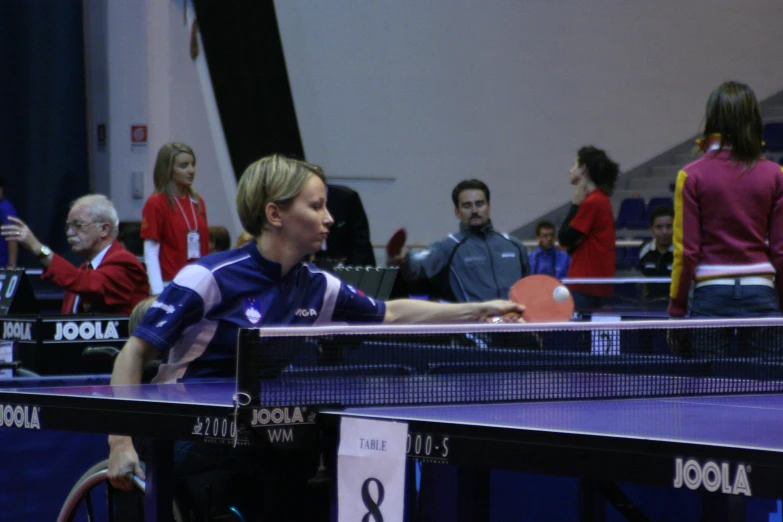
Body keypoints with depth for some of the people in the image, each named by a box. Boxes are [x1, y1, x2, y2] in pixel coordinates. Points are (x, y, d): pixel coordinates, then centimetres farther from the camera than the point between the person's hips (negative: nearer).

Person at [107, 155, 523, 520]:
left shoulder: (315, 287, 6)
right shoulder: (209, 278, -12)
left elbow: (391, 314, 22)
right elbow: (135, 352, -10)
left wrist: (480, 310, 17)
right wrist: (121, 442, -19)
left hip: (259, 441, 6)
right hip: (188, 445, -6)